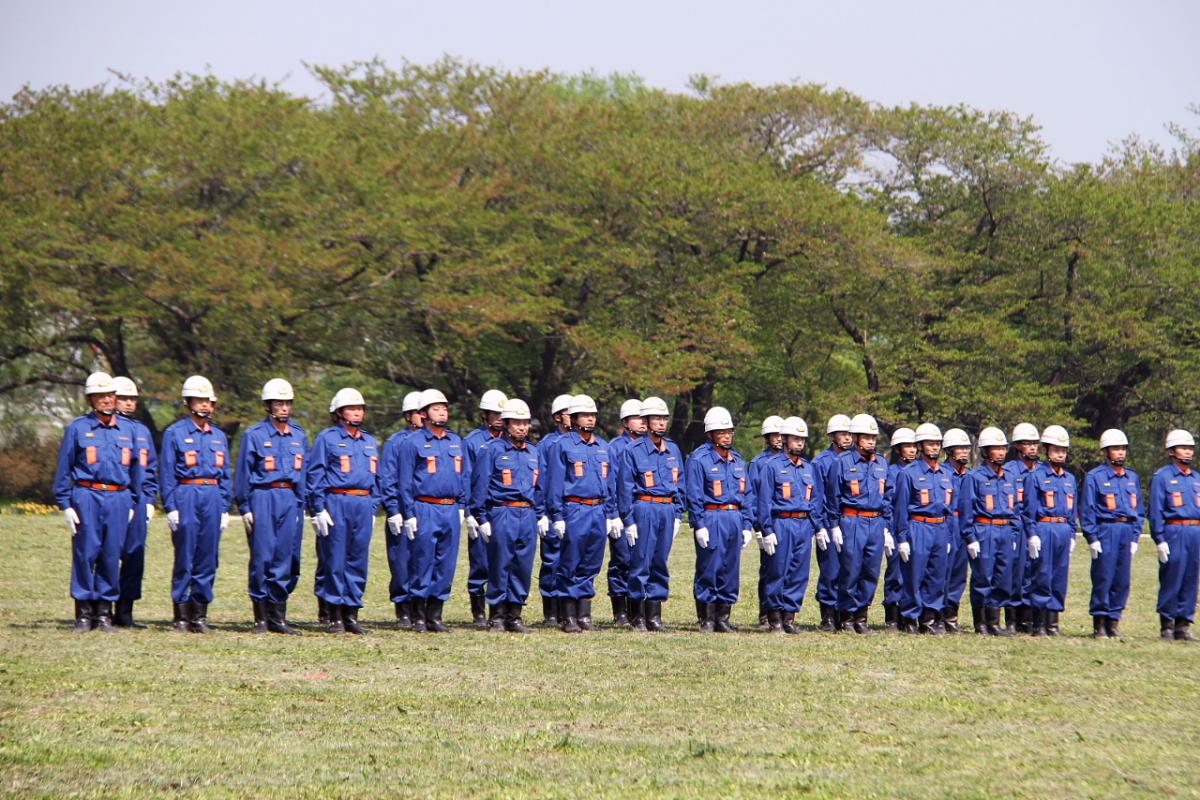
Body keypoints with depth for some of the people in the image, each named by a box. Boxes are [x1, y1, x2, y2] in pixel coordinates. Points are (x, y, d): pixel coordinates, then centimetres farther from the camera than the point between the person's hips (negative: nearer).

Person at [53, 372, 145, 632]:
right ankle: (84, 612, 1)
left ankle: (104, 611, 10)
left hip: (119, 499, 3)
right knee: (85, 554, -5)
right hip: (86, 498, -3)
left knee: (112, 556, 3)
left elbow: (135, 468, 18)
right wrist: (65, 504, -2)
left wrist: (133, 503, 14)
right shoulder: (77, 428, 3)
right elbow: (64, 469, 4)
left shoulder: (128, 429, 12)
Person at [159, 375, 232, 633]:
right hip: (185, 497, -4)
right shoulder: (175, 433, 1)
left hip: (213, 498, 5)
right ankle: (181, 615, 1)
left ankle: (200, 614, 10)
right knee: (184, 558, -4)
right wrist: (171, 507, -9)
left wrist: (225, 508, 11)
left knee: (208, 559, 4)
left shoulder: (219, 436, 16)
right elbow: (166, 472, -2)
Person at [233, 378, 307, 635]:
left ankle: (278, 616, 9)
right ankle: (260, 618, 2)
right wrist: (245, 508, -5)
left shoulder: (299, 436, 13)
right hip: (263, 499, -4)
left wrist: (301, 506, 12)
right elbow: (243, 474, 0)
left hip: (290, 499, 4)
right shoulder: (254, 435, 0)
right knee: (262, 557, -3)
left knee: (285, 558, 3)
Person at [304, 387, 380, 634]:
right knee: (335, 561, -3)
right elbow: (314, 475, -4)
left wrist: (373, 509, 14)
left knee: (358, 561, 5)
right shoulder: (327, 438, 0)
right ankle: (335, 616, 1)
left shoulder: (370, 442, 17)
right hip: (336, 503, -5)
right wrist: (318, 509, -10)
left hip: (363, 505, 5)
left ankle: (351, 614, 12)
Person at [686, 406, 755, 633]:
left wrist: (747, 525, 10)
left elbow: (747, 494, 17)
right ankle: (707, 620, 2)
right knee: (708, 570, -4)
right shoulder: (699, 459, -5)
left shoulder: (737, 460, 15)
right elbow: (693, 495, -8)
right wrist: (699, 525, -14)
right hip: (711, 519, -6)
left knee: (730, 571, 7)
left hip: (735, 519, 6)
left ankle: (723, 618, 14)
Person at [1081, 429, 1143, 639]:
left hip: (1127, 531, 5)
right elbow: (1087, 510, -4)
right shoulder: (1095, 477, 0)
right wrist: (1092, 538, -10)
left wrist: (1135, 537, 9)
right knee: (1103, 579, -6)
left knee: (1123, 580, 4)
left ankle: (1113, 622, 11)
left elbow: (1140, 510, 18)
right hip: (1105, 530, -5)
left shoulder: (1132, 478, 16)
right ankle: (1099, 624, 0)